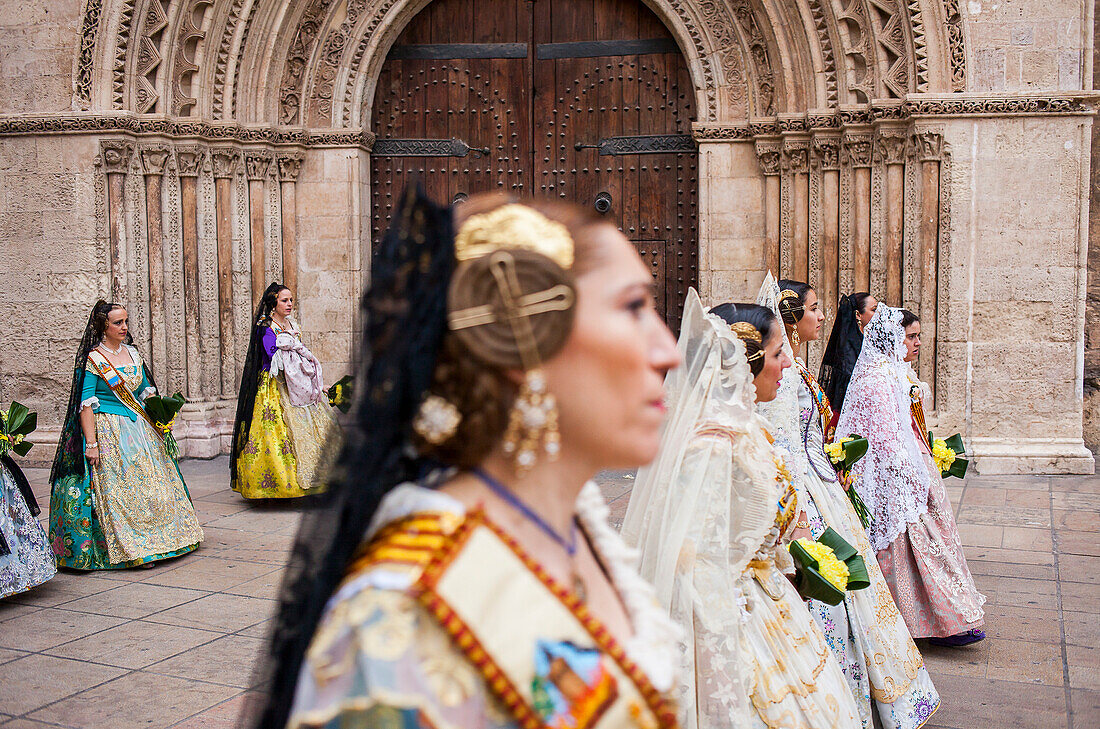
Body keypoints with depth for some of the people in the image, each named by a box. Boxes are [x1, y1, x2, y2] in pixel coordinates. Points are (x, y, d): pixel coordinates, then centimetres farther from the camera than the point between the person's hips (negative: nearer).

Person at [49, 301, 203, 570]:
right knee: (119, 489, -5)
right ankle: (129, 549, 3)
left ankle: (151, 542, 17)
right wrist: (91, 444, -18)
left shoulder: (132, 353, 11)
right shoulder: (92, 360, -7)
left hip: (141, 429, 6)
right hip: (109, 433, -6)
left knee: (150, 485, 6)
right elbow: (86, 404, -12)